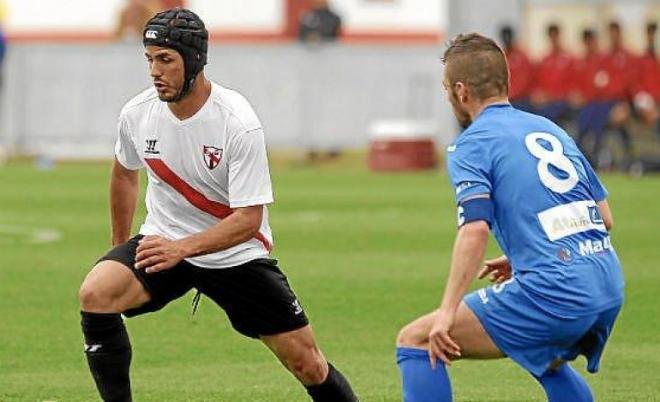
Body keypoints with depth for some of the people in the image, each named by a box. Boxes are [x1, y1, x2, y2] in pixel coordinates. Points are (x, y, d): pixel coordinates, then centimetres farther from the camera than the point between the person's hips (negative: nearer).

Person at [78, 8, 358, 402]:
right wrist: (121, 250, 20)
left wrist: (181, 248, -37)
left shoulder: (239, 124, -24)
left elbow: (248, 219, -24)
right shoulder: (136, 114, -9)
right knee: (95, 295, -26)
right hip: (162, 241, 3)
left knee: (308, 363, -2)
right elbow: (125, 173, 14)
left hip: (238, 254, -3)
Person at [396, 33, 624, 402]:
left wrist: (448, 312, -19)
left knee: (415, 341, 1)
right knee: (548, 363, 38)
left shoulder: (471, 145, 0)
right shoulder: (550, 129, 21)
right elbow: (605, 218, 22)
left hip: (554, 291, -8)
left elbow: (475, 230, -16)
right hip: (610, 287, 8)